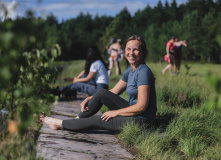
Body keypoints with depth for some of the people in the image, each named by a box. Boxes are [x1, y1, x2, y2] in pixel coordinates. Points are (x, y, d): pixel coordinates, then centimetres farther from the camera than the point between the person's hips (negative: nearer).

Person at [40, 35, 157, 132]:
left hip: (141, 120, -8)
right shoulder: (129, 71, 9)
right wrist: (89, 99, 1)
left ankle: (59, 124, 14)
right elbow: (113, 92, 14)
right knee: (102, 93, -2)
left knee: (94, 121, -4)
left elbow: (141, 106, -24)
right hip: (133, 114, 8)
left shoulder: (143, 71, -20)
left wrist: (115, 112, -14)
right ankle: (77, 120, 9)